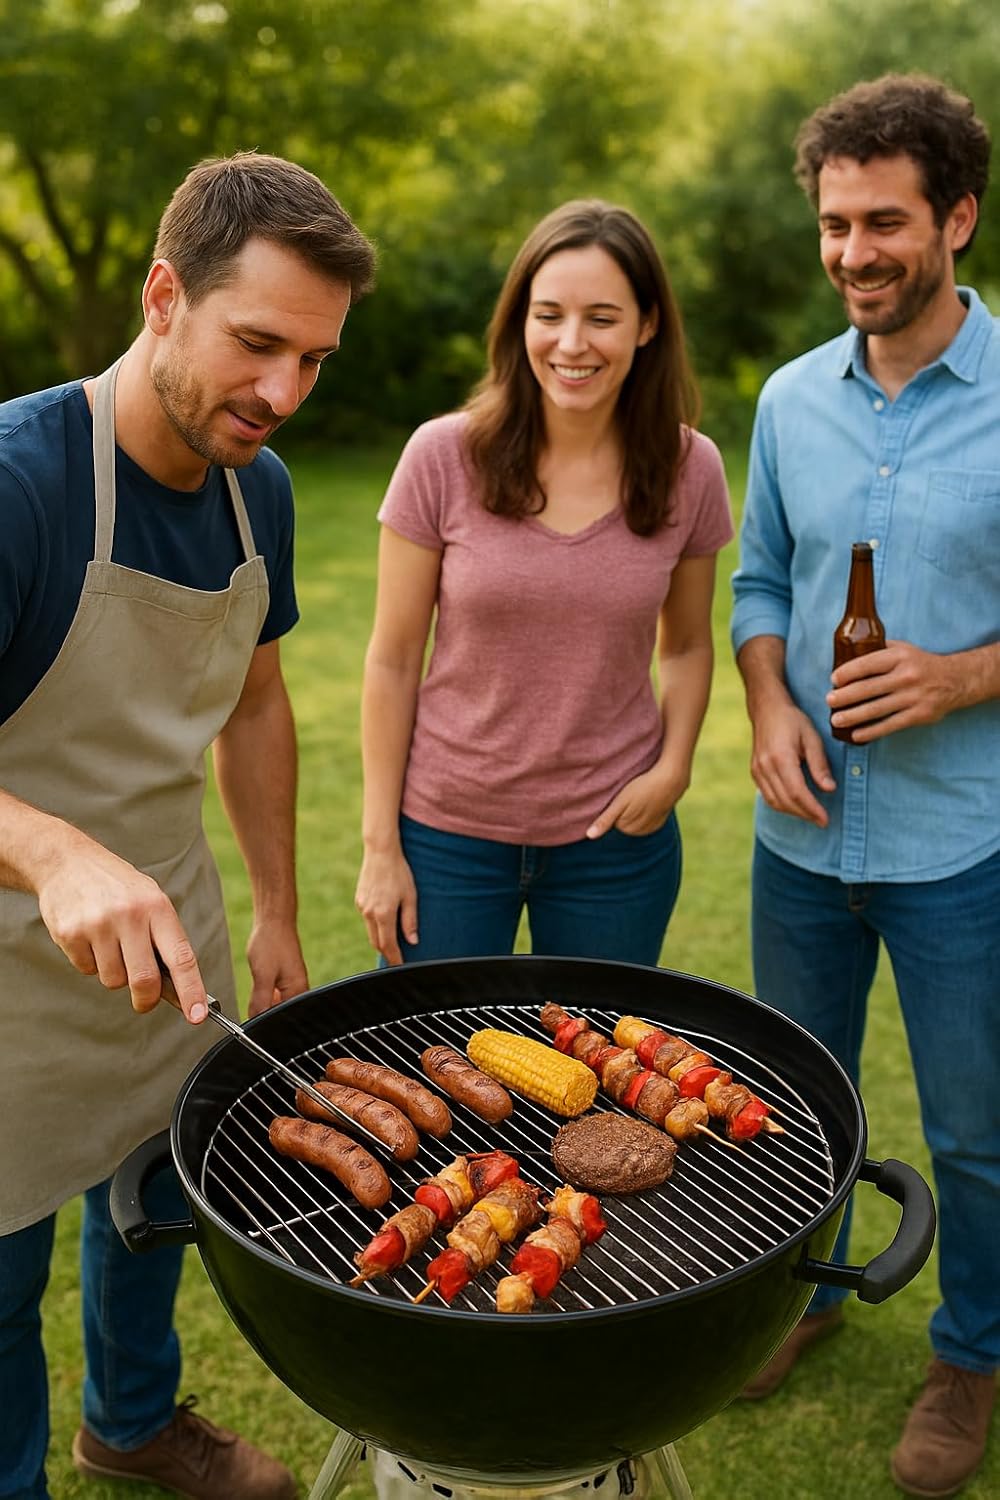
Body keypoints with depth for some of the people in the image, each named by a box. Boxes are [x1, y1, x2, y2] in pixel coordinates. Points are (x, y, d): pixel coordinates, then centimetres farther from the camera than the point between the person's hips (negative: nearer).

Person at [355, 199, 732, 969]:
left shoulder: (690, 469, -4)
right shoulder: (443, 457, -10)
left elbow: (687, 646, 8)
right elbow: (393, 661, -5)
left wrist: (674, 765, -10)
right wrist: (381, 846, -4)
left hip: (614, 839, 2)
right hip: (448, 834, -1)